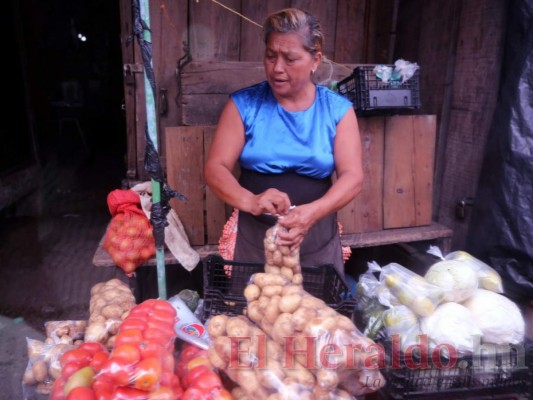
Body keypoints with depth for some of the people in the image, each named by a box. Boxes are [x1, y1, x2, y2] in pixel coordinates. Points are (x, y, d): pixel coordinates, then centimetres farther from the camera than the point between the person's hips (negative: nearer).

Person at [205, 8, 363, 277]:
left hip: (318, 241, 1)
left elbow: (352, 177, -9)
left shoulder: (337, 109, -2)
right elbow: (215, 169, -9)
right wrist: (250, 201, -29)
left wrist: (313, 211, -28)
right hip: (255, 238, 0)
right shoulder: (243, 104, -3)